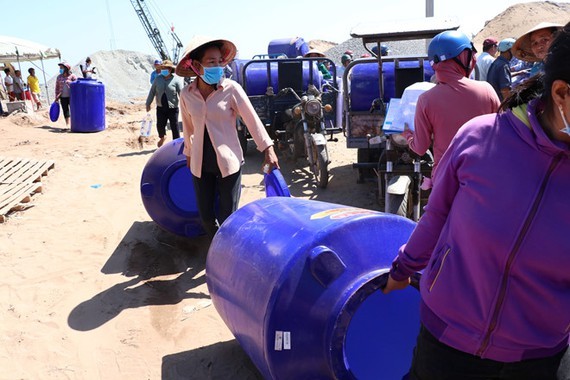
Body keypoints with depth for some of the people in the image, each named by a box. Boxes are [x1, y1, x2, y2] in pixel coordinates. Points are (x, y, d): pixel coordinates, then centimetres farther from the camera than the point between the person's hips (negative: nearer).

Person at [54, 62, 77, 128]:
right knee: (65, 111, 5)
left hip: (71, 97, -4)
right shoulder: (59, 77, 8)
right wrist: (57, 98, 9)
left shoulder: (72, 76, -4)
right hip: (63, 97, 4)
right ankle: (67, 125, 10)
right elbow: (57, 88, 13)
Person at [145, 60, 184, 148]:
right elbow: (152, 92, 10)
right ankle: (162, 137, 42)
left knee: (174, 127, 0)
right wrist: (148, 104, 11)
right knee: (160, 125, 10)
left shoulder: (176, 80, -7)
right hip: (160, 108, 4)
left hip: (172, 108, -3)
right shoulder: (158, 79, 4)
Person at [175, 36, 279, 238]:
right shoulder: (186, 94, -1)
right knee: (206, 217, 10)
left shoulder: (231, 88, -10)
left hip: (228, 162, -3)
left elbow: (252, 119, -7)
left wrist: (268, 149, -10)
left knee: (227, 218, 0)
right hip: (201, 164, 3)